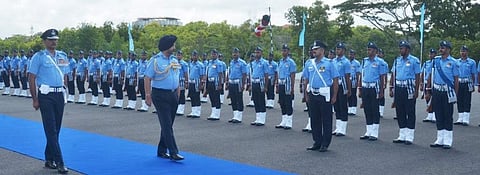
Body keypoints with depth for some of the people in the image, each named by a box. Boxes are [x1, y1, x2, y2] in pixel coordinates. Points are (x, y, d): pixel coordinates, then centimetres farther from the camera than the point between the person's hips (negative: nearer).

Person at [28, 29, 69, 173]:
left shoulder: (62, 56, 12)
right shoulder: (39, 57, -4)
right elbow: (31, 78, -6)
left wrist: (64, 91, 9)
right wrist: (35, 99, -10)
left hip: (59, 95, 6)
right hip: (46, 95, -6)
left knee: (56, 129, 10)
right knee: (51, 130, -6)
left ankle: (49, 159, 22)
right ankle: (59, 163, -6)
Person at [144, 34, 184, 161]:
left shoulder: (174, 61, 11)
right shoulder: (155, 60, -9)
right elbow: (148, 78, -10)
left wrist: (178, 94, 13)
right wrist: (148, 95, -16)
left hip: (173, 95, 7)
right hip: (160, 95, -7)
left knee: (168, 125, 11)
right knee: (167, 125, -8)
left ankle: (162, 150, 21)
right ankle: (173, 153, -8)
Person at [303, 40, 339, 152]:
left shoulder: (329, 63, -3)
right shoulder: (309, 63, 10)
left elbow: (335, 81, -4)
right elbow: (306, 80, 14)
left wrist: (334, 96, -8)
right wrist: (306, 95, 9)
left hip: (325, 95, -5)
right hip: (312, 95, 5)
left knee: (326, 121, 1)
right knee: (314, 120, 10)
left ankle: (325, 144, 9)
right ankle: (317, 142, 20)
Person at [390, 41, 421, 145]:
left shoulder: (414, 61, -4)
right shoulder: (397, 60, 12)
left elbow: (417, 77, -5)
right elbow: (393, 75, 14)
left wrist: (416, 91, -11)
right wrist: (391, 88, 8)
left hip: (409, 88, -6)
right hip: (398, 88, 6)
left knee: (410, 113, -1)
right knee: (400, 112, 9)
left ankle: (409, 137, 4)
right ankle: (402, 136, 18)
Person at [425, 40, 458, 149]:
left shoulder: (453, 62, -3)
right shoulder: (435, 60, 8)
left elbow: (456, 80, -3)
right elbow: (431, 76, 11)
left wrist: (455, 95, -6)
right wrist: (428, 91, 8)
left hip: (447, 92, -4)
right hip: (436, 91, 4)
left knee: (448, 116, 1)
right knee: (438, 116, 9)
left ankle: (447, 141, 8)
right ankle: (439, 140, 18)